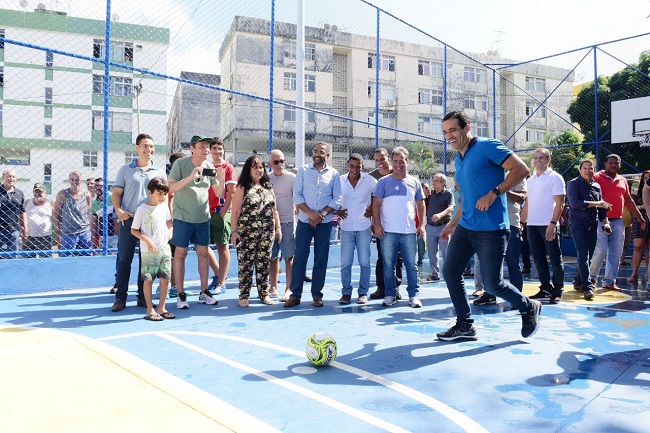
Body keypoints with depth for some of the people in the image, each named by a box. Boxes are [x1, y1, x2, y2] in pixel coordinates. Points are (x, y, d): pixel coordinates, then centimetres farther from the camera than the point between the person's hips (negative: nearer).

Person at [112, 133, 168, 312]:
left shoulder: (160, 172, 11)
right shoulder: (125, 170, 9)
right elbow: (116, 193, 7)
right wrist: (118, 210, -10)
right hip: (128, 220, -1)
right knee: (124, 259, 2)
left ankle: (143, 297, 16)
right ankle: (120, 297, 10)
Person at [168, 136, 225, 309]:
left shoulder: (210, 167, 3)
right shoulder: (180, 164, -7)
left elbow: (219, 194, 4)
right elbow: (170, 188, -15)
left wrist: (221, 180, -15)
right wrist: (190, 177, -27)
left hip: (203, 218, 4)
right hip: (183, 217, -4)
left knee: (203, 253, 8)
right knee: (180, 253, 0)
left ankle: (204, 292, 18)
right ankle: (181, 294, 9)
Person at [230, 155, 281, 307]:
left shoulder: (268, 186, 13)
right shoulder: (242, 187, -1)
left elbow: (274, 209, 17)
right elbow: (235, 211, -4)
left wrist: (278, 227, 12)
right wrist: (234, 231, -9)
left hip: (267, 232, 4)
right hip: (247, 232, -4)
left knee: (264, 263, 8)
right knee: (246, 263, -1)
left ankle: (264, 293, 20)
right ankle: (244, 295, 10)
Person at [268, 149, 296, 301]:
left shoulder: (291, 177, -3)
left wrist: (297, 211, -7)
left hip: (287, 221, -3)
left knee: (289, 257, -2)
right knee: (273, 257, 9)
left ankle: (288, 289, 7)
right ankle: (273, 287, 19)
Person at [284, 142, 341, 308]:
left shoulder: (334, 174, 5)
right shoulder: (303, 170, 4)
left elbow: (337, 199, 1)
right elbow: (297, 195, -2)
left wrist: (322, 214, -11)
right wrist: (310, 213, -13)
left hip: (325, 223, 1)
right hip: (304, 221, 0)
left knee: (321, 260, 5)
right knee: (299, 257, -2)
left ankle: (317, 295, 14)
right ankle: (295, 294, 6)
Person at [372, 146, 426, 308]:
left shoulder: (414, 182, 11)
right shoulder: (384, 182, 5)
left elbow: (420, 204, 14)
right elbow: (376, 204, 1)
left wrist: (421, 224, 5)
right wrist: (377, 224, -8)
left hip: (409, 231, 1)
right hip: (388, 231, -1)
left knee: (411, 265, 4)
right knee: (388, 265, 3)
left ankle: (414, 295, 12)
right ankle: (390, 295, 13)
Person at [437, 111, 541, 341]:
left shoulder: (486, 146, -8)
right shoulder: (459, 159, 16)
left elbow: (521, 169, -16)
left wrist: (493, 194, -22)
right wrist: (452, 224, 22)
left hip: (490, 229, -8)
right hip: (465, 227, 8)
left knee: (492, 284, -2)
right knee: (450, 272, 2)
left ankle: (529, 308, 27)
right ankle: (465, 325, 15)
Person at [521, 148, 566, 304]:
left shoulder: (554, 178, -3)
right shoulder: (531, 179, 16)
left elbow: (559, 203, -10)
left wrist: (552, 224, -19)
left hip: (548, 225, -6)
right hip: (532, 225, 6)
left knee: (555, 259, 1)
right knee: (538, 259, 9)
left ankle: (557, 291, 9)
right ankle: (546, 289, 18)